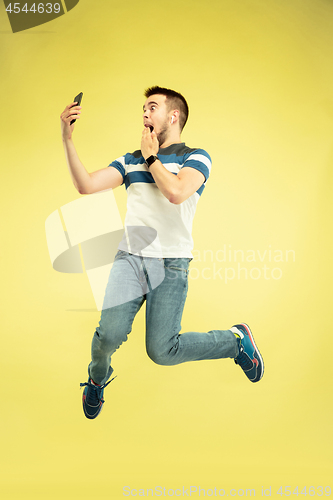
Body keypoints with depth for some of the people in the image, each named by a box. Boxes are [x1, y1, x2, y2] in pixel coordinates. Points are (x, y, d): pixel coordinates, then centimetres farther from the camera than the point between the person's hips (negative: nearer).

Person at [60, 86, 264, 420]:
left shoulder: (196, 157, 3)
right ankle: (97, 378, 21)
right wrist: (67, 139, -3)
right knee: (109, 335, -15)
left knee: (161, 352, -9)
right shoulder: (131, 161, 15)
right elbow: (86, 185, 5)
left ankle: (236, 340, 16)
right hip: (129, 257, 3)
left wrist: (151, 157, -3)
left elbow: (176, 192, -17)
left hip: (171, 264, -3)